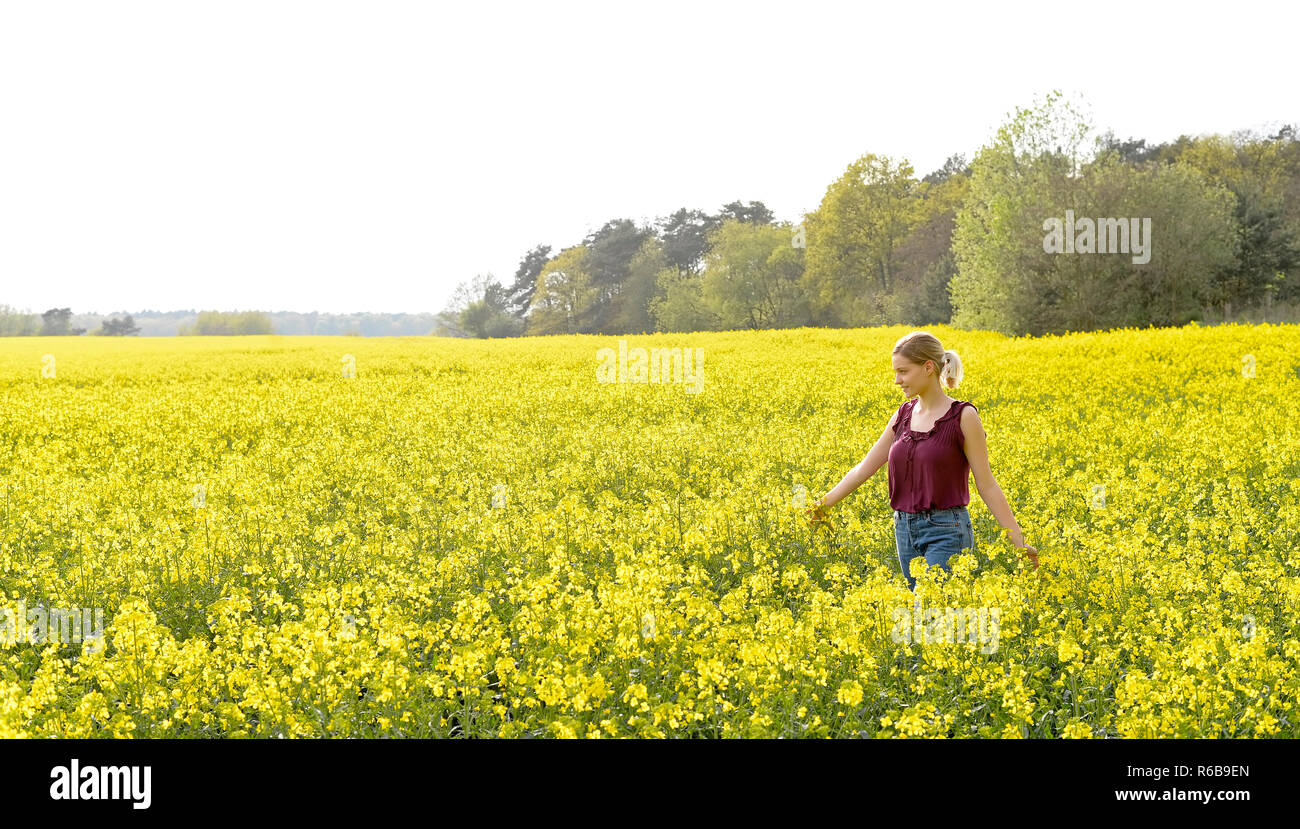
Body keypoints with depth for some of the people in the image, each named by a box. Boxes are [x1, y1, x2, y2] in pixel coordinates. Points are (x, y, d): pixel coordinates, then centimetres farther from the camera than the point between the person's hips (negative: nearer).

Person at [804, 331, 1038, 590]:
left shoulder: (963, 417, -9)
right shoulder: (904, 415, 9)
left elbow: (987, 485, -7)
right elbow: (864, 468, 13)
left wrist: (1020, 543, -10)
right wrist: (824, 504, 8)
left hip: (946, 532, -7)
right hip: (906, 529, 7)